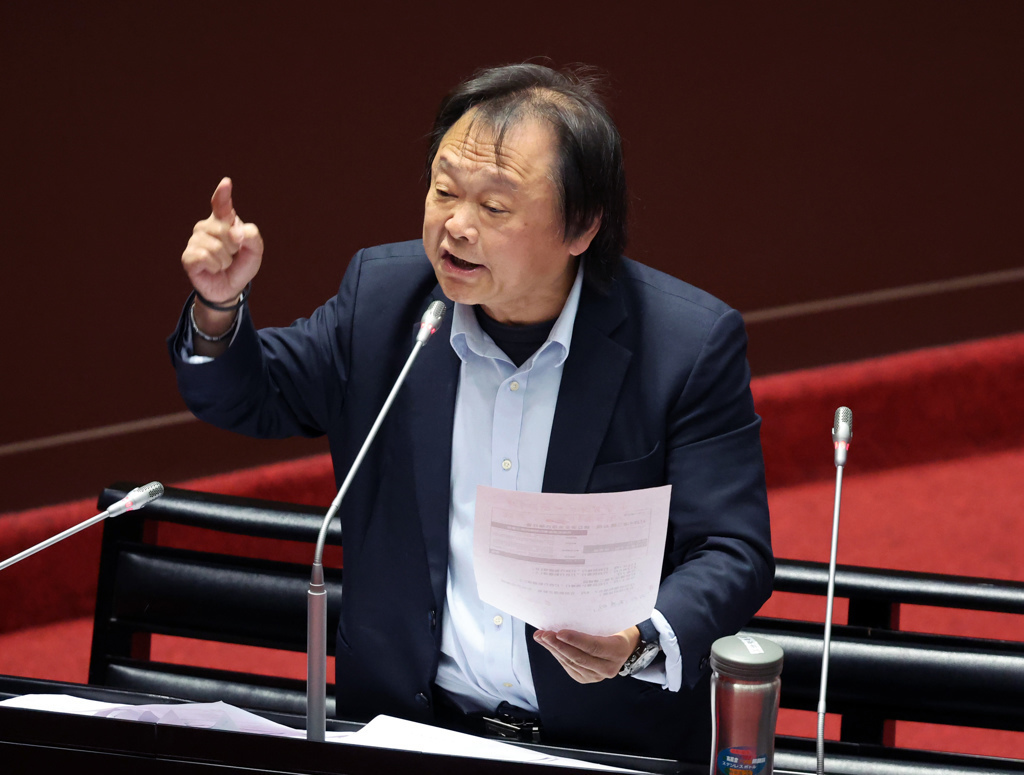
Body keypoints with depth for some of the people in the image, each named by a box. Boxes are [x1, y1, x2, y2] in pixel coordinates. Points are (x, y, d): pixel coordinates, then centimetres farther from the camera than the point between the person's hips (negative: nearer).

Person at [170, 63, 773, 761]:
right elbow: (249, 399, 16)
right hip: (403, 722, 1)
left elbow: (733, 555, -9)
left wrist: (641, 645, -30)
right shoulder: (384, 294, 1)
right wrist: (220, 305, -6)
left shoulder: (693, 344, -10)